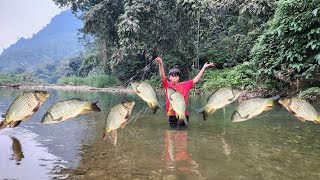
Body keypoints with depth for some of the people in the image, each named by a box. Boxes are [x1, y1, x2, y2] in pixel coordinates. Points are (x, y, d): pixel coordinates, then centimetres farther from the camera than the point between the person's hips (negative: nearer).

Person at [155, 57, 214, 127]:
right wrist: (160, 64, -31)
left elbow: (195, 80, 8)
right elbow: (162, 76, -15)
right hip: (172, 115, -1)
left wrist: (204, 67, 7)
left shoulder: (185, 85, 5)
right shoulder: (168, 85, -1)